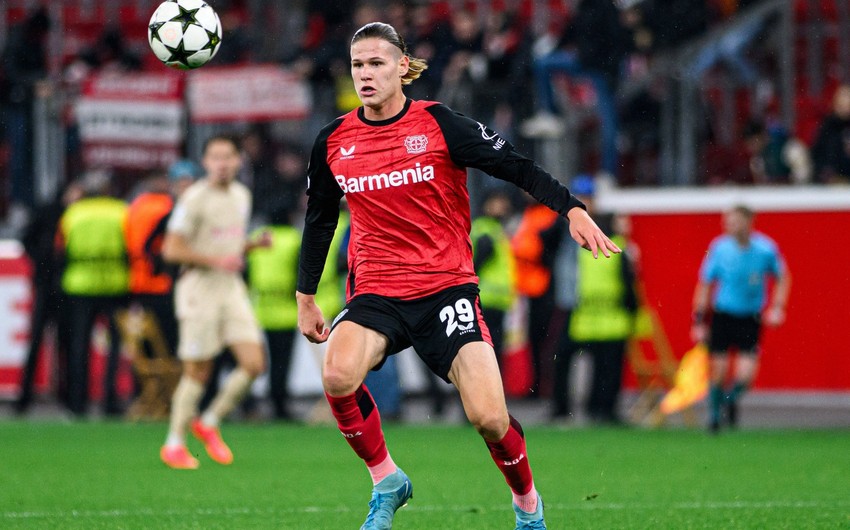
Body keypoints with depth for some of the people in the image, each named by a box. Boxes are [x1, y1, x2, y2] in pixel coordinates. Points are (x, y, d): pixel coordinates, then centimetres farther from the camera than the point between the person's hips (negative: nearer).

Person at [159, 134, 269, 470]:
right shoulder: (194, 199, -11)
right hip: (199, 287, -7)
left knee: (254, 363, -5)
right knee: (197, 372, -3)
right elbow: (171, 249, -14)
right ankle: (174, 444, 11)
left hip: (232, 287, 7)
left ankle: (209, 423, 14)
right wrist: (215, 260, -20)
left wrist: (256, 244, 4)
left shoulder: (241, 196, 13)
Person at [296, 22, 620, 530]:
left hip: (447, 287, -2)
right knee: (338, 375, -30)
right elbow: (319, 220, 19)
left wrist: (573, 209, -17)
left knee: (489, 418, -15)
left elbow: (517, 167, -4)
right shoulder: (333, 142, 6)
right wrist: (306, 297, 21)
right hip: (375, 292, 2)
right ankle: (386, 482, -5)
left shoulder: (439, 124, -4)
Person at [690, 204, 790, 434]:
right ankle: (714, 413, 21)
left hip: (750, 318, 0)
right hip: (722, 316, 0)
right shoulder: (719, 248, -11)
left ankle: (732, 398, 25)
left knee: (746, 375, -10)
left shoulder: (766, 249, -10)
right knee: (718, 370, -3)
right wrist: (699, 322, -2)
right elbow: (704, 284, -1)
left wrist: (777, 308, -3)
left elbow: (782, 278, 9)